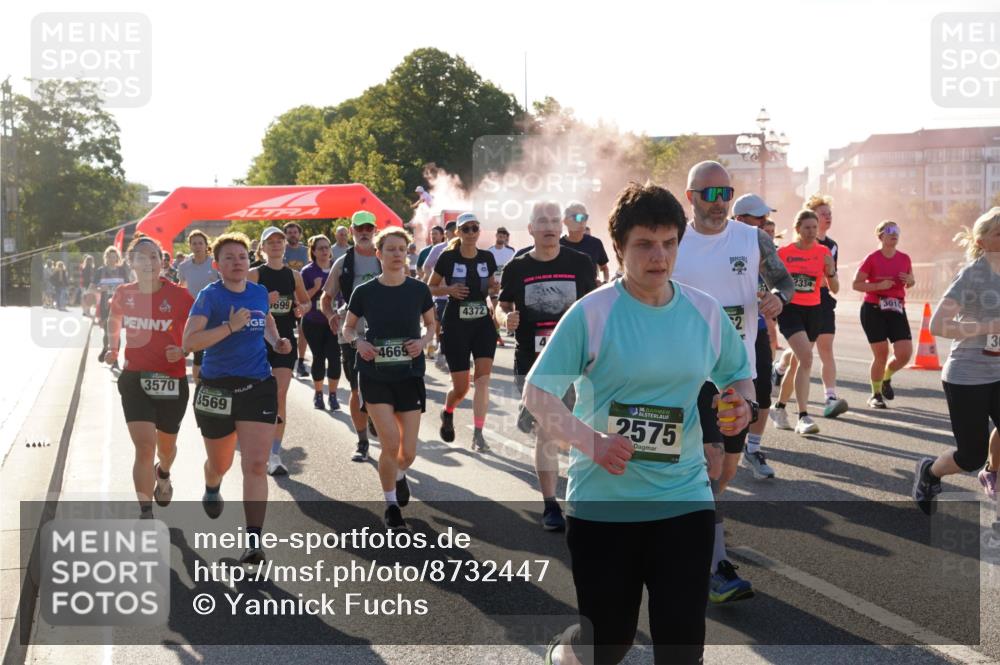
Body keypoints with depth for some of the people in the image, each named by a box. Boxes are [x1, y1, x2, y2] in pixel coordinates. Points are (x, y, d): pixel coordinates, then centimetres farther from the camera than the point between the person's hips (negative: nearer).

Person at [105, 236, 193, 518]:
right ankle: (146, 514, -6)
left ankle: (163, 474, 56)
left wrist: (184, 350, -17)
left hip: (172, 380, 0)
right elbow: (114, 320, 20)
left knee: (166, 446, 19)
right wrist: (114, 348, 8)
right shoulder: (124, 294, -3)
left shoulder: (178, 295, -12)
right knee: (144, 446, -14)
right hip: (134, 378, 0)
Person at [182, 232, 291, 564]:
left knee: (256, 465, -12)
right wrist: (230, 327, -28)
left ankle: (254, 540, -11)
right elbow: (189, 342, -21)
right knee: (220, 463, 18)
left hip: (258, 386, 2)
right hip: (217, 387, -2)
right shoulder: (210, 295, -10)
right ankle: (211, 488, 56)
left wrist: (275, 341, 9)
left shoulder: (260, 293, 4)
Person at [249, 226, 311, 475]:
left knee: (280, 395, -7)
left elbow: (306, 301, 19)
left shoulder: (294, 275, 7)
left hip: (285, 339, 1)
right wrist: (264, 301, -22)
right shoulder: (255, 274, -1)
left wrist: (302, 309, -3)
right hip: (260, 338, -1)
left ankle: (274, 455, -4)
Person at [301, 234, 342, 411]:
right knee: (318, 357, 6)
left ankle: (332, 394, 5)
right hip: (314, 323, -1)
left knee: (334, 356, -6)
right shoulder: (308, 271, -1)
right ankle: (318, 393, 22)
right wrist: (316, 288, -18)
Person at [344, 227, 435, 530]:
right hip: (375, 376, -1)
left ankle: (398, 475, 40)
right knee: (391, 444, -12)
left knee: (408, 452, 2)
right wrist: (358, 342, -12)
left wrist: (423, 341, -9)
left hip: (409, 375, 2)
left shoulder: (419, 290, -1)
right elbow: (348, 328, 9)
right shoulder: (365, 292, -4)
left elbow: (432, 326, 12)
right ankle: (391, 506, 11)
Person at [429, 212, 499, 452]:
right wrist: (449, 290, -18)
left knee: (483, 378, -11)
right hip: (455, 325, -3)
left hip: (483, 323, 3)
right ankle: (447, 413, 35)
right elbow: (431, 288, 2)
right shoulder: (448, 258, -6)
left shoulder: (487, 258, 3)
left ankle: (478, 434, -7)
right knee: (461, 387, 1)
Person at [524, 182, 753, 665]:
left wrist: (740, 403, -6)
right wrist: (590, 441, -23)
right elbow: (537, 393, -8)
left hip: (685, 498, 3)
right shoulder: (590, 313, -10)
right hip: (602, 501, -3)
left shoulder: (706, 312, 3)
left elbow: (738, 375, 18)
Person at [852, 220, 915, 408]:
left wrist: (910, 280, -3)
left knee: (905, 354, -7)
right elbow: (856, 284, -7)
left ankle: (886, 378, 24)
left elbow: (909, 283, 21)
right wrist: (879, 285, -19)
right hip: (873, 310, -4)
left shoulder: (904, 259, 6)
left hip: (896, 310, 4)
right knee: (881, 354, -4)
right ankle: (875, 395, 16)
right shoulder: (872, 259, -6)